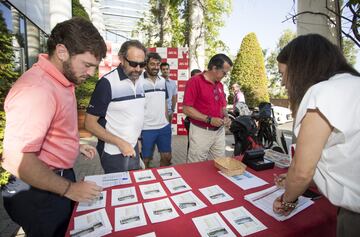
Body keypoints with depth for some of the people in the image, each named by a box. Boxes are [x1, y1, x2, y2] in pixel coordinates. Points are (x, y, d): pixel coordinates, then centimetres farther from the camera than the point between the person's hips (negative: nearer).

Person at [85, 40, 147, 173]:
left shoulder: (139, 82, 4)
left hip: (134, 148, 6)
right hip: (114, 153, -6)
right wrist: (120, 142, -20)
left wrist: (136, 139, 11)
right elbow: (90, 123, -15)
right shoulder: (107, 83, -16)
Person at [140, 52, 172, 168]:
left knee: (167, 157, 15)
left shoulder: (162, 80, 7)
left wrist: (166, 121, 11)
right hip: (146, 129, -5)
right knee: (146, 159, 11)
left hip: (164, 127, 5)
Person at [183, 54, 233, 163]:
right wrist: (209, 119, -20)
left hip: (219, 131, 6)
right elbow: (187, 109, -17)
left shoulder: (220, 85, 10)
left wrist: (226, 116, -1)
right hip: (201, 132, -6)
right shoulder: (195, 81, -12)